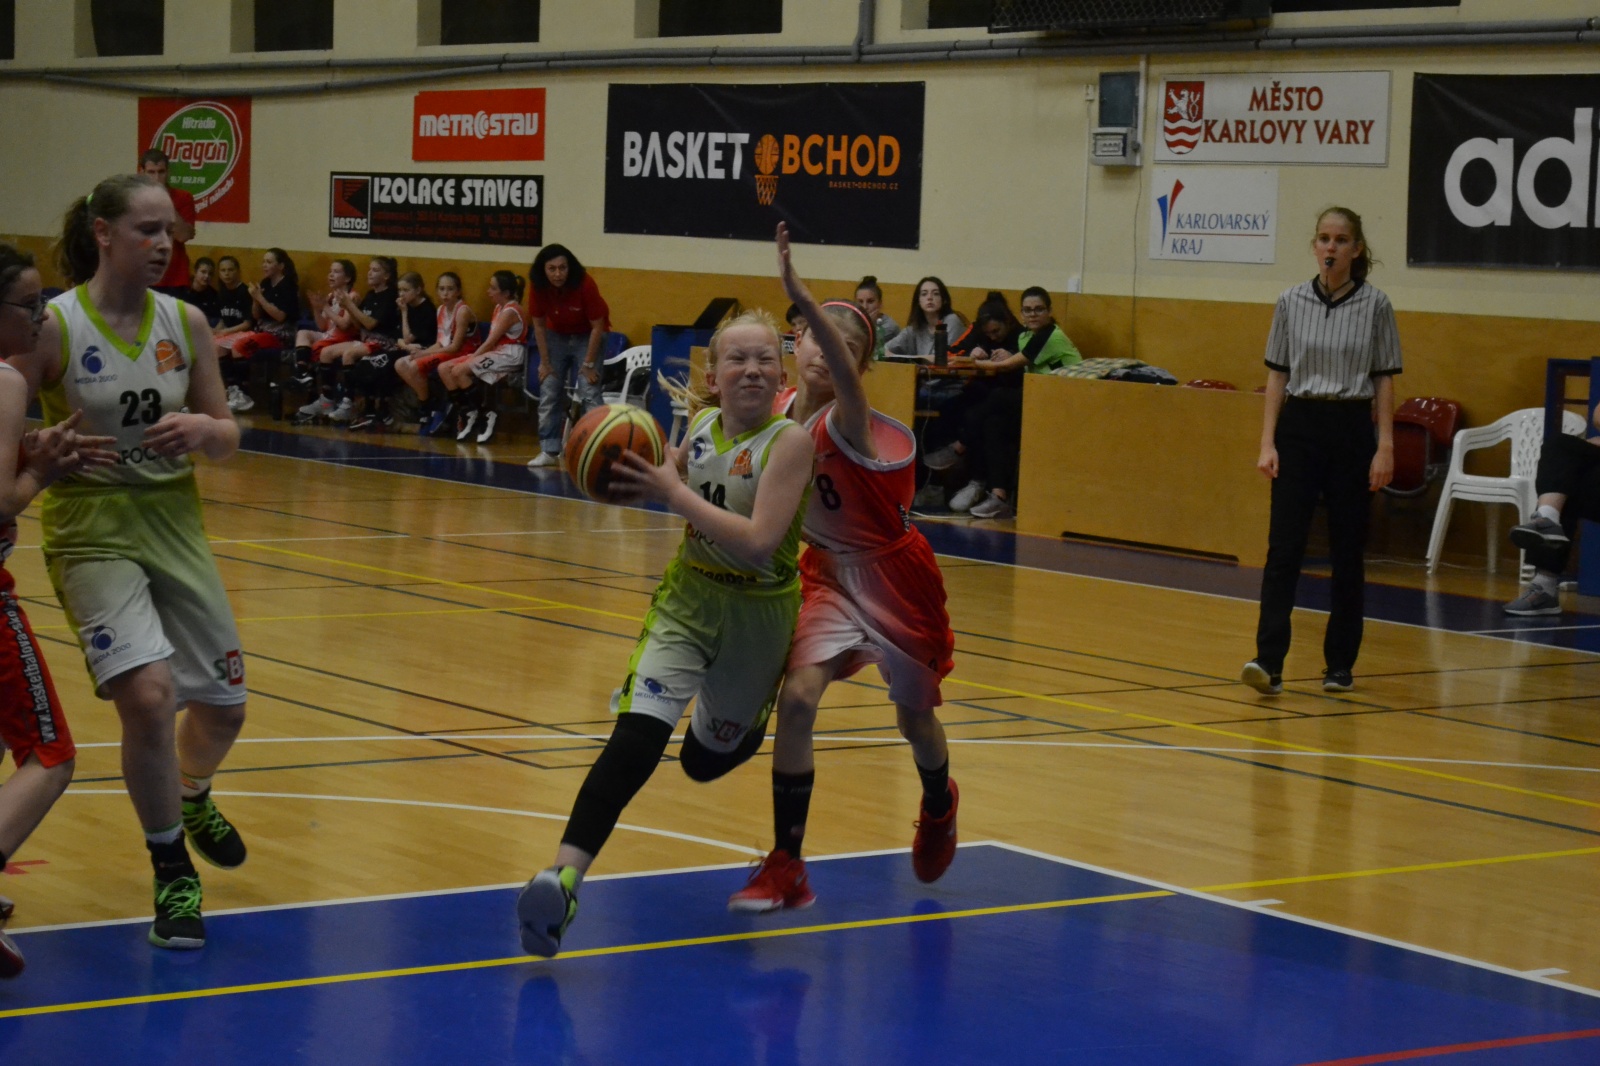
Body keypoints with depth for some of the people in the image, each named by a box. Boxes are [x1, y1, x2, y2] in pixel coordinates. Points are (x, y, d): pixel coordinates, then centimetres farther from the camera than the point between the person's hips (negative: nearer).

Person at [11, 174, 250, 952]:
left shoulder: (185, 324, 1)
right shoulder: (53, 326, -12)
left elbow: (227, 442, 6)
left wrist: (202, 429, -15)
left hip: (174, 526, 5)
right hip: (92, 533, -5)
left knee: (222, 704, 11)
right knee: (149, 694, -22)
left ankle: (191, 794, 48)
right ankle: (173, 875, -3)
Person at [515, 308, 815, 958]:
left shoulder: (790, 442, -19)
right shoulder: (702, 427, -2)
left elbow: (759, 541, -29)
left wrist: (673, 492, -27)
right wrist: (635, 476, -2)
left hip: (757, 614, -2)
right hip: (686, 600, 2)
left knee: (706, 759, 19)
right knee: (637, 735, -21)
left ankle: (750, 718, 55)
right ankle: (564, 874, -26)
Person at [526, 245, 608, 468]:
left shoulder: (585, 284, -29)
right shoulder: (539, 288, -19)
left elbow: (597, 326, -20)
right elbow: (539, 324, -6)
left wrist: (589, 364, -17)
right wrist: (545, 363, -5)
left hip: (587, 336, -4)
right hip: (557, 335, 4)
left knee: (589, 393, -15)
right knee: (548, 392, 0)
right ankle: (549, 451, 8)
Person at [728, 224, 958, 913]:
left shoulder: (847, 423, -30)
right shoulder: (778, 415, -10)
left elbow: (843, 374, -55)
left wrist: (801, 295, -70)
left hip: (896, 577, -4)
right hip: (829, 573, 4)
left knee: (915, 718, 15)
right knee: (797, 697, -17)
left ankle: (939, 806, 51)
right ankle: (787, 867, -11)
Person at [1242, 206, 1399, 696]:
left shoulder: (1375, 306, -2)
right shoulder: (1291, 303, 2)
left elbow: (1384, 380, 0)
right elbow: (1277, 375, 5)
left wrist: (1385, 448, -6)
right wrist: (1267, 442, -2)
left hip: (1351, 431, -1)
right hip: (1298, 428, 1)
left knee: (1347, 552, 6)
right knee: (1283, 547, -9)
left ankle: (1340, 664, 16)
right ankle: (1268, 661, -15)